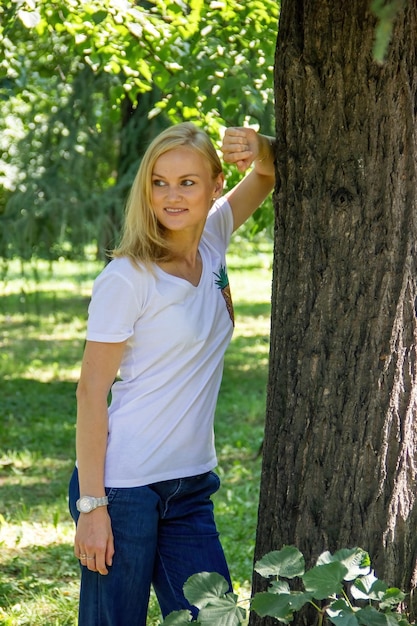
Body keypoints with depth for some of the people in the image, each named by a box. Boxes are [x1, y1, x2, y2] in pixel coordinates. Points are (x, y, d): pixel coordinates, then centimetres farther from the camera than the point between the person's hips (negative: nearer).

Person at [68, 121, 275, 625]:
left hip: (191, 485, 6)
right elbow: (91, 391, -13)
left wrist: (259, 149, -8)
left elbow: (269, 174, 17)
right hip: (124, 487, -6)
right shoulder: (127, 278, -14)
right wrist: (90, 505, -16)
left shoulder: (211, 243, 4)